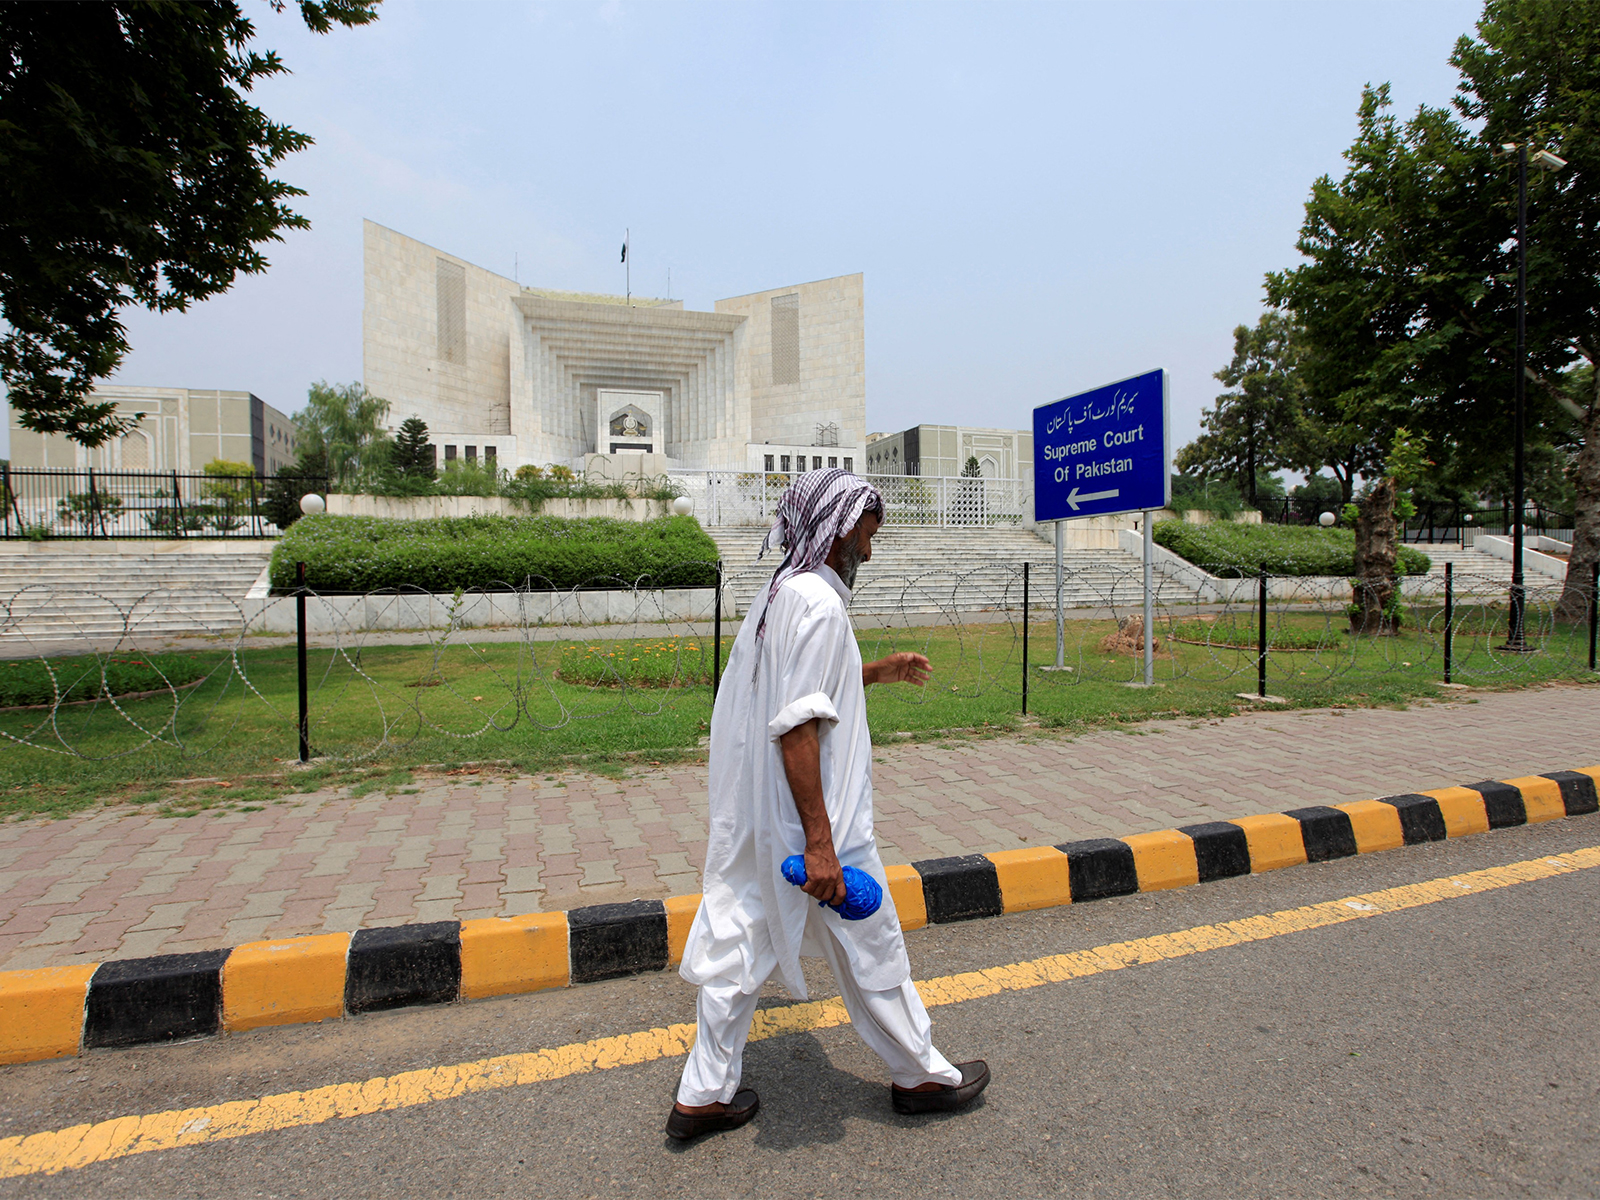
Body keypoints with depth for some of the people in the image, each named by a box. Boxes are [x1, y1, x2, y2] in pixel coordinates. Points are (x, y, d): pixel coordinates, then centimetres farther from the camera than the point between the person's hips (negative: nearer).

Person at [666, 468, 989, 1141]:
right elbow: (796, 725, -26)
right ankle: (922, 1077, 32)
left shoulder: (779, 593, 11)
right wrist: (819, 840, -25)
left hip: (752, 819, 9)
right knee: (872, 948, 10)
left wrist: (875, 674, 18)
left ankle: (703, 1095, 28)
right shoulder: (817, 601, -20)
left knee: (737, 946, 16)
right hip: (810, 816, -9)